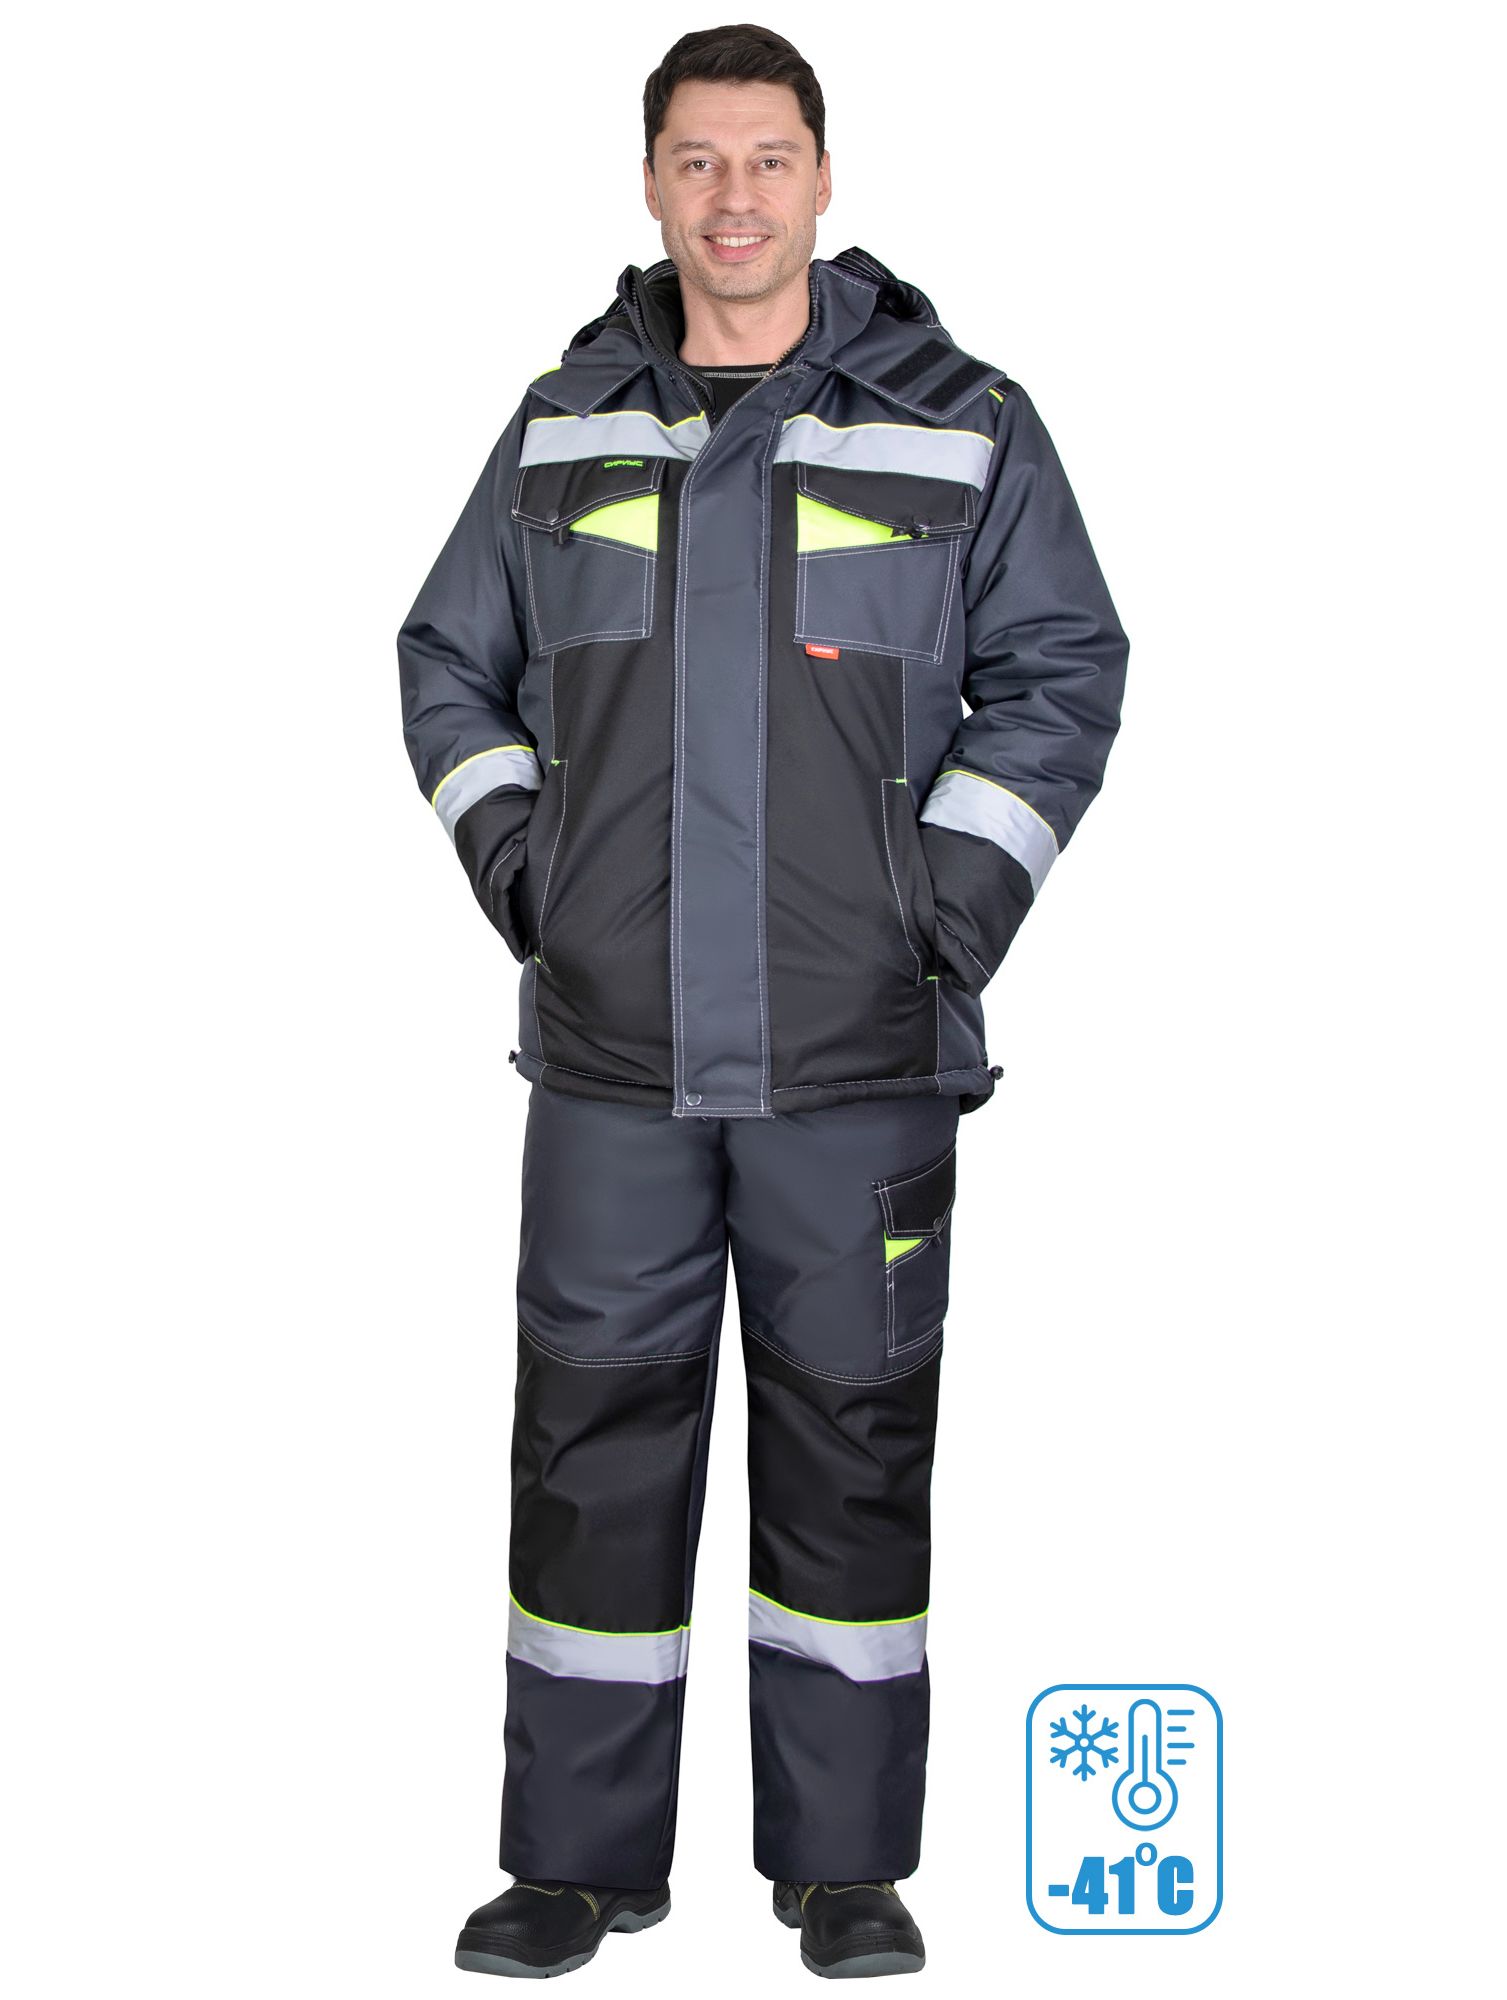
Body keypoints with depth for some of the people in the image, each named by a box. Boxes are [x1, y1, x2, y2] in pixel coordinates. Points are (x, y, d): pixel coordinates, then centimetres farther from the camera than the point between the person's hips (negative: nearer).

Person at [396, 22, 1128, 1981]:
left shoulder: (960, 424, 3)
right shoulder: (562, 428, 9)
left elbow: (1064, 668, 4)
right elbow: (449, 663, 18)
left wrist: (951, 903, -6)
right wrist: (521, 868, 4)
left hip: (858, 1052, -1)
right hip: (611, 1048, 2)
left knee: (853, 1434, 6)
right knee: (594, 1428, 5)